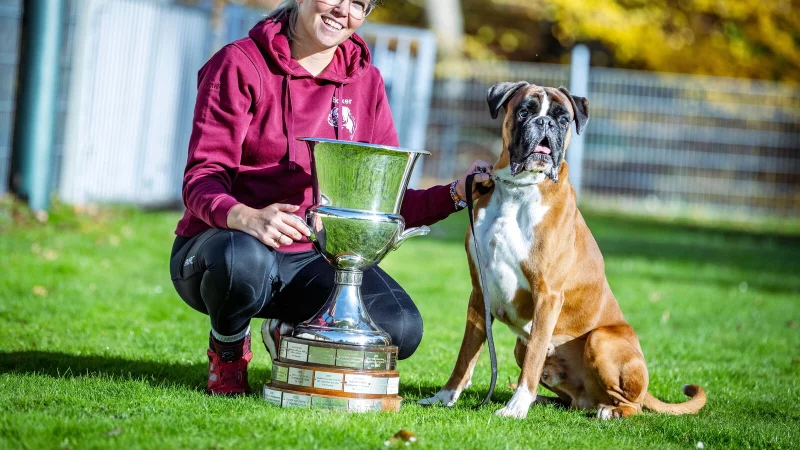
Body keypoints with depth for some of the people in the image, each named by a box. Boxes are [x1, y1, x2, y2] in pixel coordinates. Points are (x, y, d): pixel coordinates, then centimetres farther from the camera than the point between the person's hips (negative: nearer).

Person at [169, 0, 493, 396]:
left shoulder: (364, 81, 7)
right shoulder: (240, 65, -7)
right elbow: (202, 179, -15)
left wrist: (456, 193, -12)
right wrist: (247, 217, -37)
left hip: (310, 259, 4)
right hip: (225, 242, -4)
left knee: (402, 327, -22)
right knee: (244, 261, -41)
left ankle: (291, 334, 11)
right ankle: (227, 349, -3)